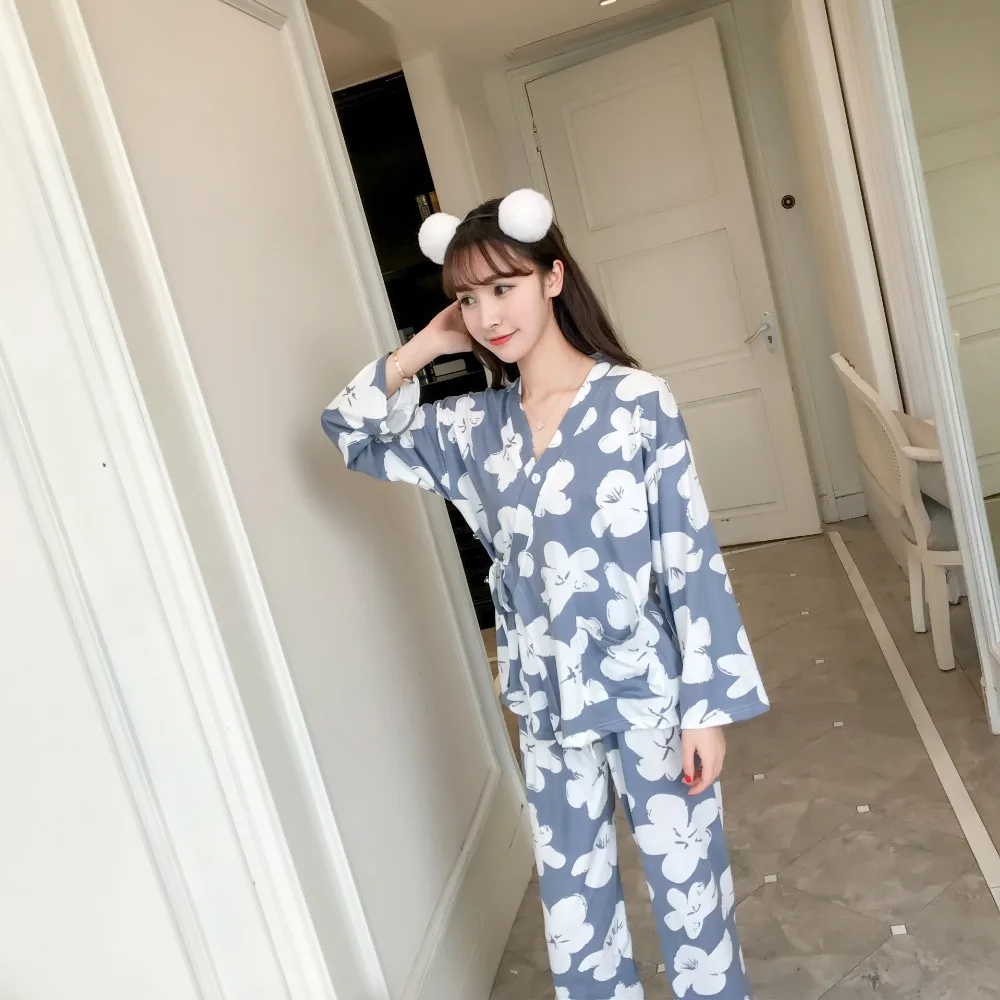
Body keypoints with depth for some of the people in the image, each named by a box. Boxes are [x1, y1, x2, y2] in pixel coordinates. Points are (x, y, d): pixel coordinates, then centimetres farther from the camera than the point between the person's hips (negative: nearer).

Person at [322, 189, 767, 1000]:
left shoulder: (638, 402, -13)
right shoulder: (474, 426, 0)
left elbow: (693, 560, -11)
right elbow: (353, 433, 11)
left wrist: (707, 705, -10)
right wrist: (425, 347, -1)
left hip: (647, 696, -4)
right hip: (547, 708, 4)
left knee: (690, 890, 14)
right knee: (574, 915, 17)